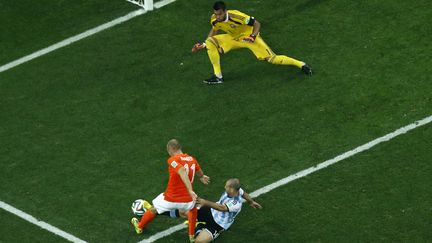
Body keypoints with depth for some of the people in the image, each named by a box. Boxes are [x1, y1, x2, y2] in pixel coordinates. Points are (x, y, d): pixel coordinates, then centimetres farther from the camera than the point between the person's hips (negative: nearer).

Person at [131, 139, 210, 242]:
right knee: (192, 208, 40)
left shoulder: (172, 160, -13)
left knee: (154, 209, 27)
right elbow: (200, 174, 26)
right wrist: (202, 177, 51)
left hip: (170, 199, -4)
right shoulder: (192, 159, 5)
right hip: (187, 199, 4)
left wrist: (190, 190, -38)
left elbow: (183, 173, -30)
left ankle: (139, 226, 51)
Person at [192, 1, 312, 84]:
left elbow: (257, 24, -22)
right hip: (233, 38, 5)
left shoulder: (236, 16, -35)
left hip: (248, 36, -5)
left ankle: (301, 64, 4)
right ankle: (218, 76, -9)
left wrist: (253, 37, -35)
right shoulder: (214, 19, -19)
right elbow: (214, 30, 6)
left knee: (272, 59, -14)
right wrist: (203, 44, -2)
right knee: (210, 42, -15)